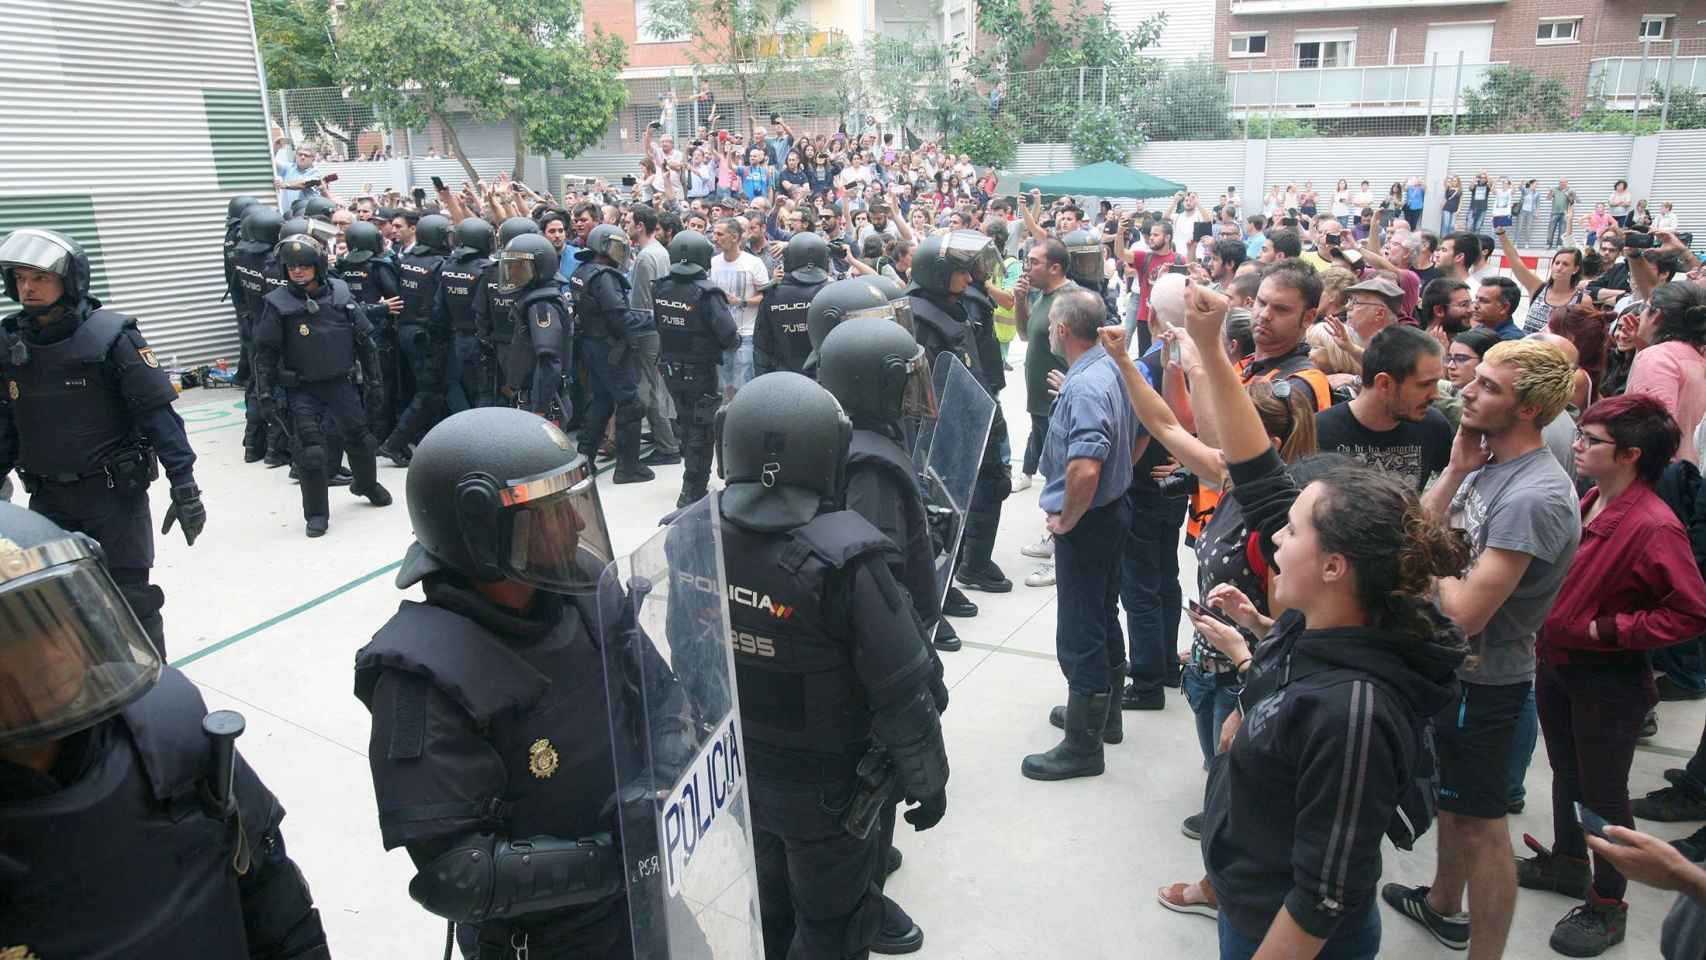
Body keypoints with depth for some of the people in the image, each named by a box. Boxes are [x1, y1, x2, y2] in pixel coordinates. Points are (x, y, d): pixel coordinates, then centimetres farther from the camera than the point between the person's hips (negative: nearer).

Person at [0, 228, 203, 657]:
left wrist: (185, 487, -17)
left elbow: (158, 413, -13)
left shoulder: (111, 336, -11)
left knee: (131, 598, -1)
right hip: (48, 499, 5)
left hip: (115, 493, -5)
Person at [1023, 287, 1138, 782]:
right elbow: (1133, 439, 16)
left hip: (1086, 522, -10)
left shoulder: (1084, 388, -27)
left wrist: (1066, 519, -21)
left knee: (1080, 634, 1)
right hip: (1114, 508, 10)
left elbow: (1084, 469, -37)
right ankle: (1103, 711, 40)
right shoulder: (1113, 368, 3)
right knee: (1104, 618, 23)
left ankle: (1082, 746, 13)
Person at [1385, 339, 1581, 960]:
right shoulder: (1488, 464, 0)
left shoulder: (1533, 498, -28)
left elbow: (1465, 614, -30)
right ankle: (1443, 904, 48)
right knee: (1449, 796, 27)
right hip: (1451, 667, 10)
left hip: (1482, 682, -9)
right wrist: (1456, 469, -9)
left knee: (1481, 825, 4)